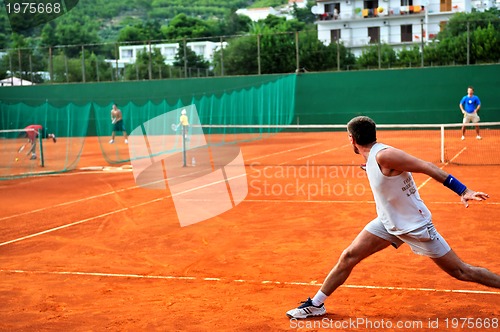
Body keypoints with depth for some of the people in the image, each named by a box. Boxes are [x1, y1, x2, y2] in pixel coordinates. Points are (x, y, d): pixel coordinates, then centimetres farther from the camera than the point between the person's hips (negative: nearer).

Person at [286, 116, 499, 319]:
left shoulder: (383, 155, -25)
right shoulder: (372, 157, 0)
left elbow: (428, 167, -27)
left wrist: (463, 191, -29)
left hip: (415, 226, -8)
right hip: (388, 222, 8)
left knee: (460, 271, 0)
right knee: (349, 257, 1)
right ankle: (316, 304, 12)